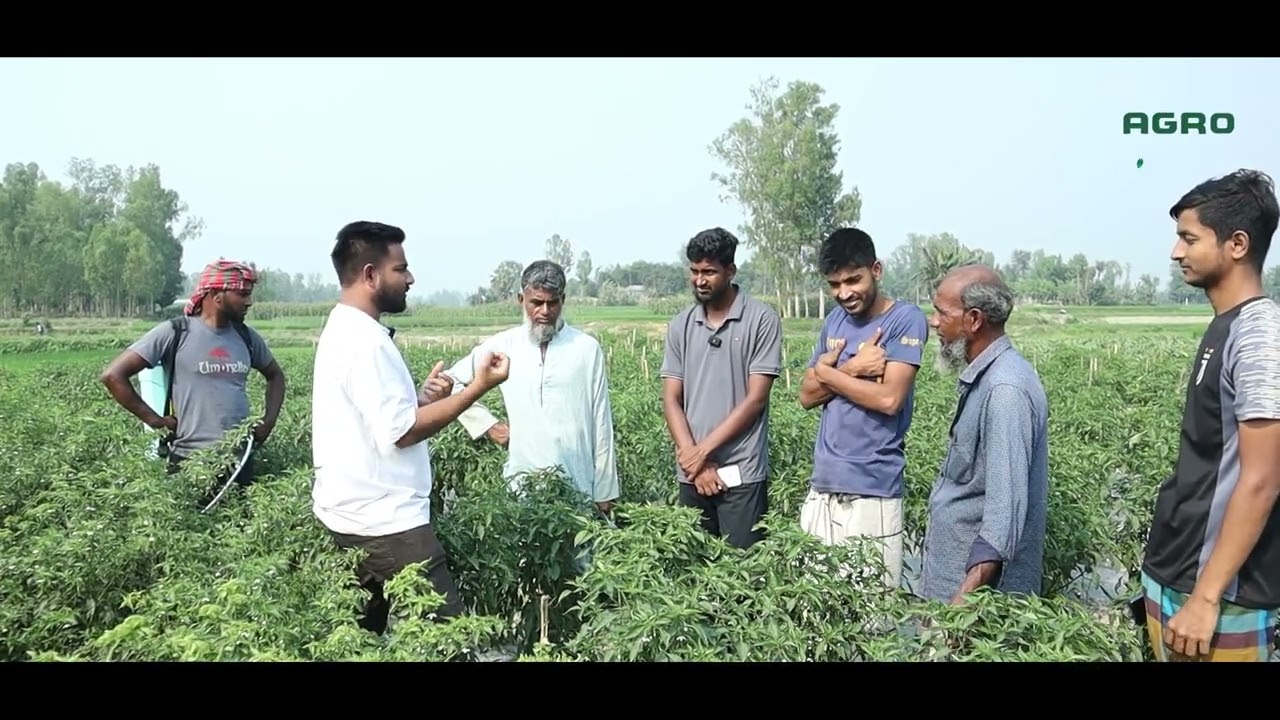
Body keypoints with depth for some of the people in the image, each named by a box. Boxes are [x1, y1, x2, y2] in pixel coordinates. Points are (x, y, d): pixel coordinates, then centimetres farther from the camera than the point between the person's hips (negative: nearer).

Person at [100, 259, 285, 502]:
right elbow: (113, 375, -9)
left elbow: (275, 375, 23)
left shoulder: (246, 336, 7)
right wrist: (155, 421, -10)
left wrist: (269, 420, 8)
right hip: (191, 461, -4)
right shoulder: (175, 332, -8)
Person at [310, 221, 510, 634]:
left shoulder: (341, 330, 13)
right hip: (384, 522, -10)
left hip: (357, 514, 10)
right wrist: (479, 386, -19)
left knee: (367, 631, 14)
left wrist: (425, 395, 14)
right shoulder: (365, 341, -19)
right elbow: (401, 432, -22)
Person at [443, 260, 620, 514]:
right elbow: (450, 383, 12)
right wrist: (488, 424, 2)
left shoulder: (587, 348, 0)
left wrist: (604, 493, 3)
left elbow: (601, 425, 3)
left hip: (578, 487, -1)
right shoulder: (502, 346, 2)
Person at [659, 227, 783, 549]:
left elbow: (756, 399, -9)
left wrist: (703, 449, -11)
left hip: (742, 474, -4)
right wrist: (694, 459, -7)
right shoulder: (680, 325, 7)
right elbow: (671, 400, 5)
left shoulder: (761, 320, -5)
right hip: (691, 475, 4)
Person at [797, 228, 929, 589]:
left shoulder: (906, 319, -7)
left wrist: (827, 372, -5)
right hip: (823, 483, 6)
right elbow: (807, 395, 7)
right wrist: (851, 368, -10)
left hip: (873, 488, -6)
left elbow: (889, 398, -18)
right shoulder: (835, 319, 12)